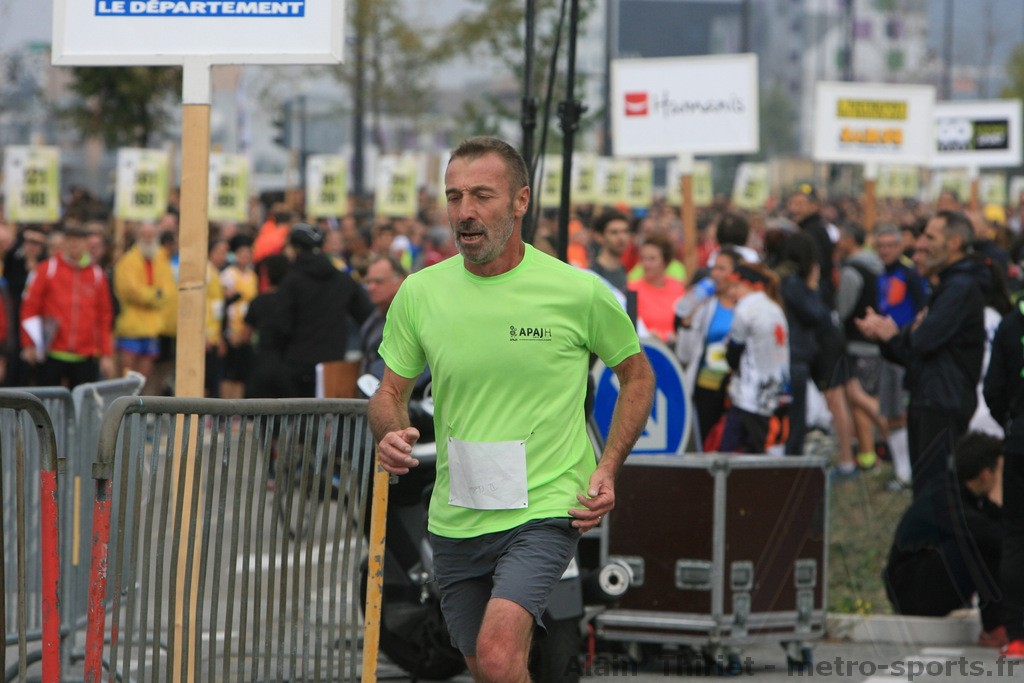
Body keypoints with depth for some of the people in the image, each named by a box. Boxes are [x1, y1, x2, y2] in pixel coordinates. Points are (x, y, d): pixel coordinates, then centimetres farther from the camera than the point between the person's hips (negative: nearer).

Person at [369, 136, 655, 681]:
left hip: (545, 510, -4)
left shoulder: (580, 293, -8)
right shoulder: (419, 293, -1)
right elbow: (390, 393, 10)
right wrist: (390, 433, -14)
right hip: (454, 521, 4)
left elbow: (637, 376, 8)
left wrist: (607, 470, -4)